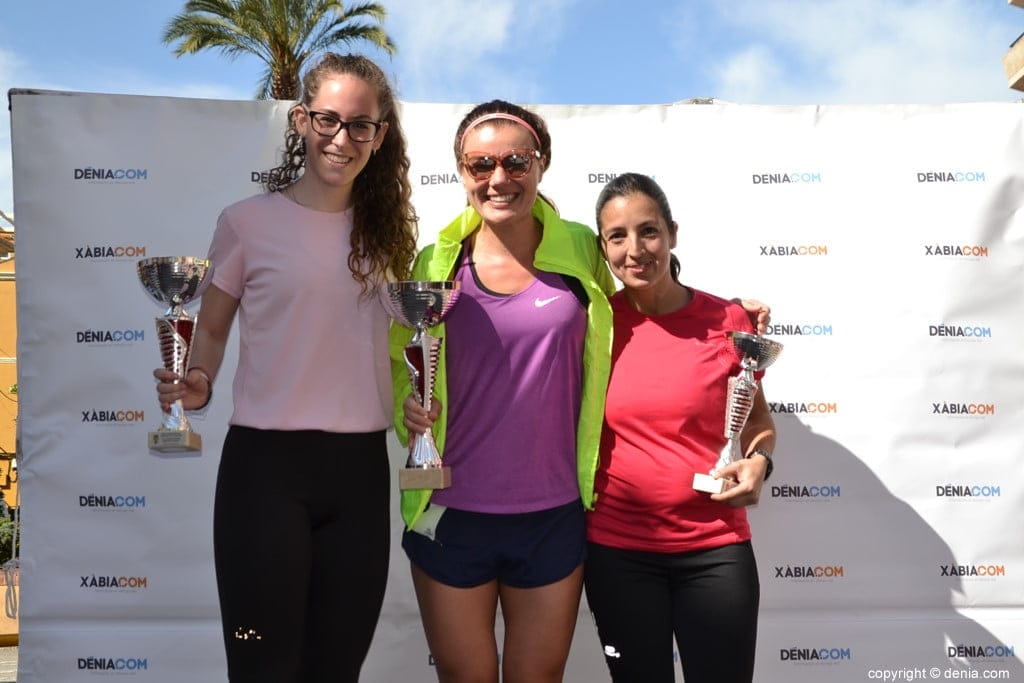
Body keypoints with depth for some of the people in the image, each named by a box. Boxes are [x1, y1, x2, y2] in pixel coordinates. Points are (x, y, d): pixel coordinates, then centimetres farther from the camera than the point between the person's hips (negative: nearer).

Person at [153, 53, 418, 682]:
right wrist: (197, 385, -13)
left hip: (360, 467, 4)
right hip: (267, 462, -3)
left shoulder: (385, 230, 7)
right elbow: (212, 328, 6)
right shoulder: (249, 222, -4)